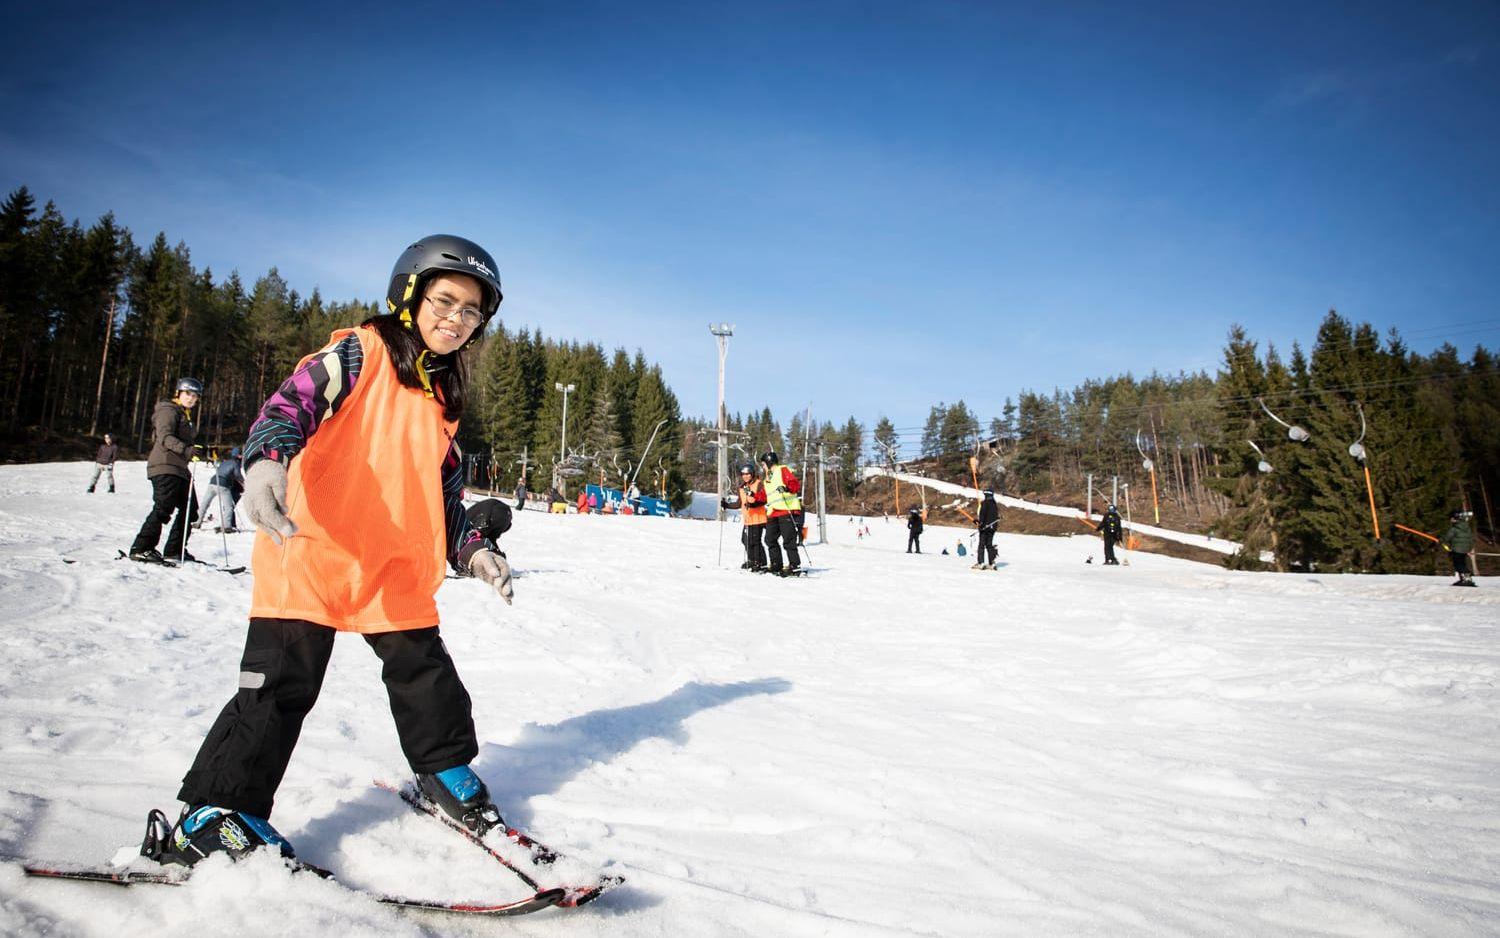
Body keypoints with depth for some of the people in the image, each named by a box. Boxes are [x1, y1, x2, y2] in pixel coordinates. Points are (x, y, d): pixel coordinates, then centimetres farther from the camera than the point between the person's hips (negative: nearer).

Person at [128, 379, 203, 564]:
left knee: (190, 509, 9)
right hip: (165, 466, -10)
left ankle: (175, 550, 16)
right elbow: (165, 437, -21)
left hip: (180, 469, 10)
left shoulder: (186, 416, 24)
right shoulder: (168, 411, -5)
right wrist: (185, 449, -36)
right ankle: (140, 548, -13)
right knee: (163, 508, -16)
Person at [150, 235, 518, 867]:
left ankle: (445, 772, 34)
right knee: (281, 687, -4)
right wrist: (266, 459, -40)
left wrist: (471, 549, 9)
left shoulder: (444, 395, 15)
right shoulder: (356, 356, -4)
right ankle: (211, 814, 10)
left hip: (398, 572, 6)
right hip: (312, 556, -6)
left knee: (426, 675, 13)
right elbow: (292, 403, -20)